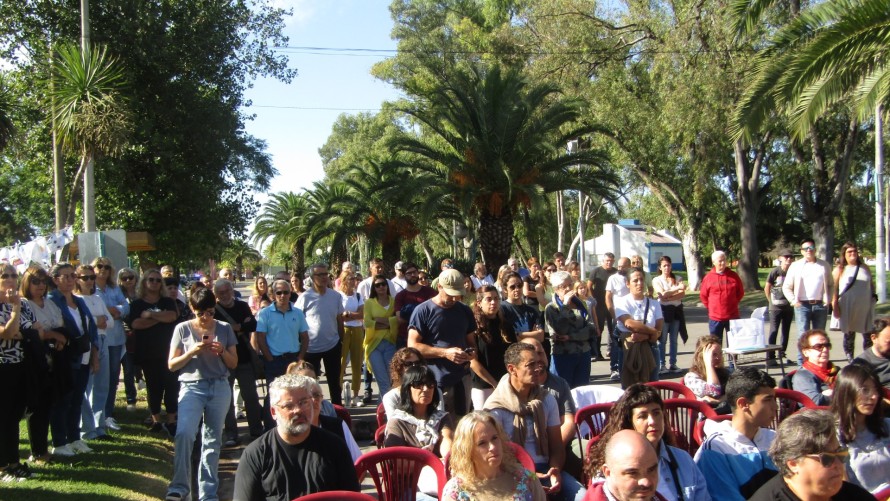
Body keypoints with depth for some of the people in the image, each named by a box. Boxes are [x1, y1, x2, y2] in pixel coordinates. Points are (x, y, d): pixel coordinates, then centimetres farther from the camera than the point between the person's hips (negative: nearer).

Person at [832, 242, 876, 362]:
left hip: (865, 308, 2)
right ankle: (850, 359, 11)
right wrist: (835, 306, -9)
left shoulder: (864, 268, 10)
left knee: (868, 334, 2)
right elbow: (834, 288, -2)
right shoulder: (839, 270, 2)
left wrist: (873, 298, 9)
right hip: (847, 309, -2)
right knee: (849, 334, 5)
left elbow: (872, 285, 17)